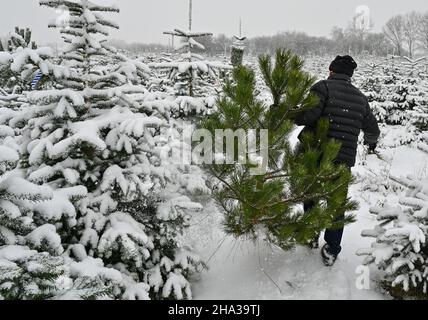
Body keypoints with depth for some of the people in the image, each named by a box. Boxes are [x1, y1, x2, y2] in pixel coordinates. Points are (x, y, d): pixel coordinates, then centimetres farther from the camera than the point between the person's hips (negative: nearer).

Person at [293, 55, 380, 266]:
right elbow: (372, 130, 19)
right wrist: (371, 142, 40)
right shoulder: (361, 98, 10)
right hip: (344, 161, 3)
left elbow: (308, 114, -22)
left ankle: (310, 237, 30)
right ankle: (331, 251, 17)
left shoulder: (323, 87, -7)